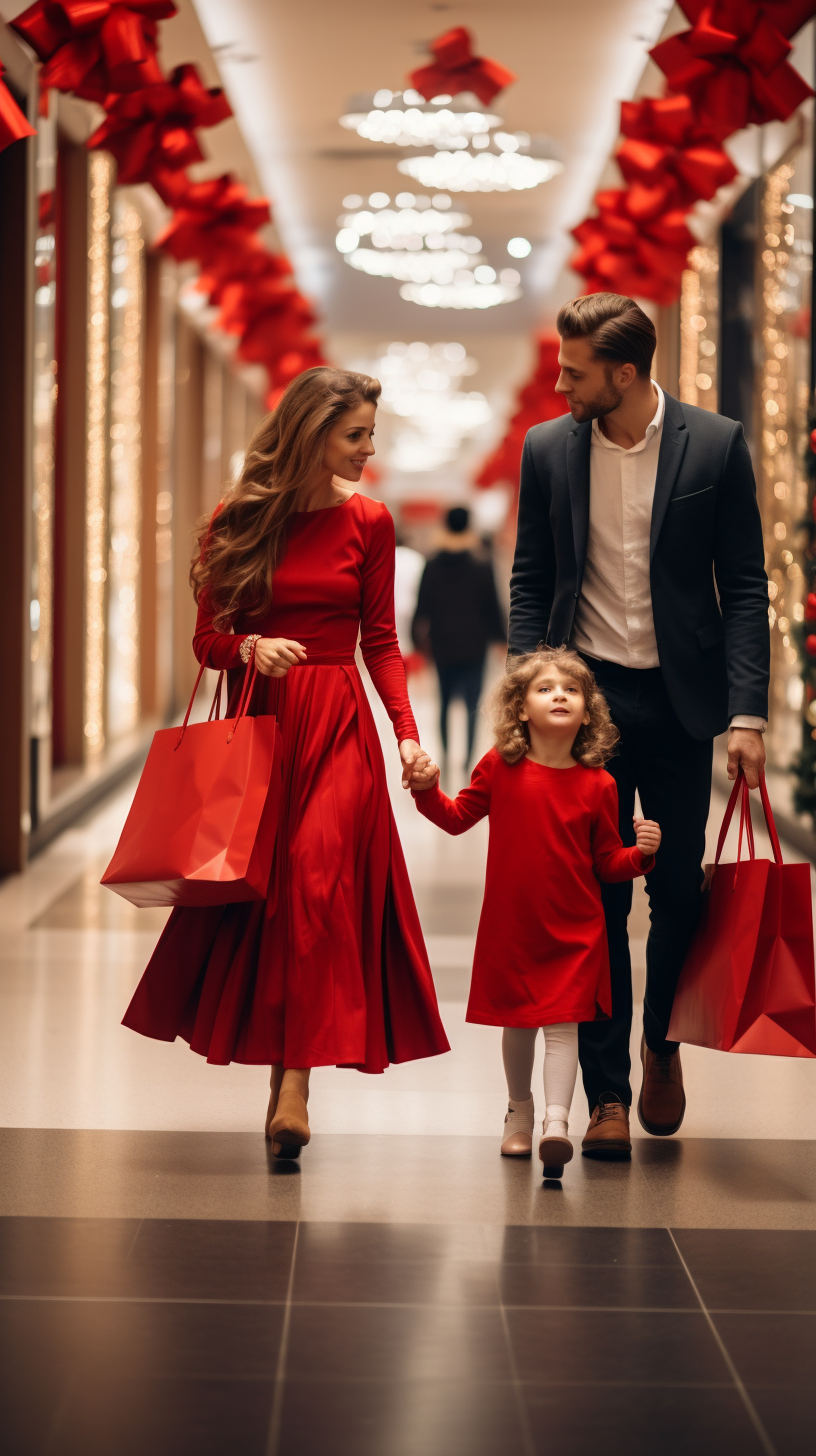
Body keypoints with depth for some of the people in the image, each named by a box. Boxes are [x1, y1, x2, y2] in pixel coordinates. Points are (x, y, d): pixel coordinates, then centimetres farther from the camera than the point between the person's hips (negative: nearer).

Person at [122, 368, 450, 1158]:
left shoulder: (367, 522, 4)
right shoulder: (237, 521, 3)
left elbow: (381, 641, 5)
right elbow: (207, 639, 6)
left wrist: (407, 730, -7)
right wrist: (249, 646, -16)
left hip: (336, 723, -1)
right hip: (254, 720, 1)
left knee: (315, 881, -16)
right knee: (250, 883, 3)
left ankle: (296, 1079, -17)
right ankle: (275, 1056, 19)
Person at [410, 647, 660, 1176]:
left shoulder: (598, 785, -4)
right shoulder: (501, 768, -4)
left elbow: (608, 863, 2)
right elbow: (457, 817, 9)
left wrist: (641, 853, -16)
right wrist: (428, 790, -8)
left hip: (573, 928, -1)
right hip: (509, 924, 2)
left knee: (563, 1022, -10)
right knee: (517, 1022, 14)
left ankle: (556, 1123, -17)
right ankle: (520, 1112, 34)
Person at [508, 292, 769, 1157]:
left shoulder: (715, 446, -4)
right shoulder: (548, 449, 2)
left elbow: (745, 587, -3)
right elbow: (530, 584, 8)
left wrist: (747, 712, -10)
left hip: (677, 703, -1)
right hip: (586, 698, 1)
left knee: (678, 891, 6)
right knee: (596, 900, 2)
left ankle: (661, 1042, 32)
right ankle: (605, 1092, 9)